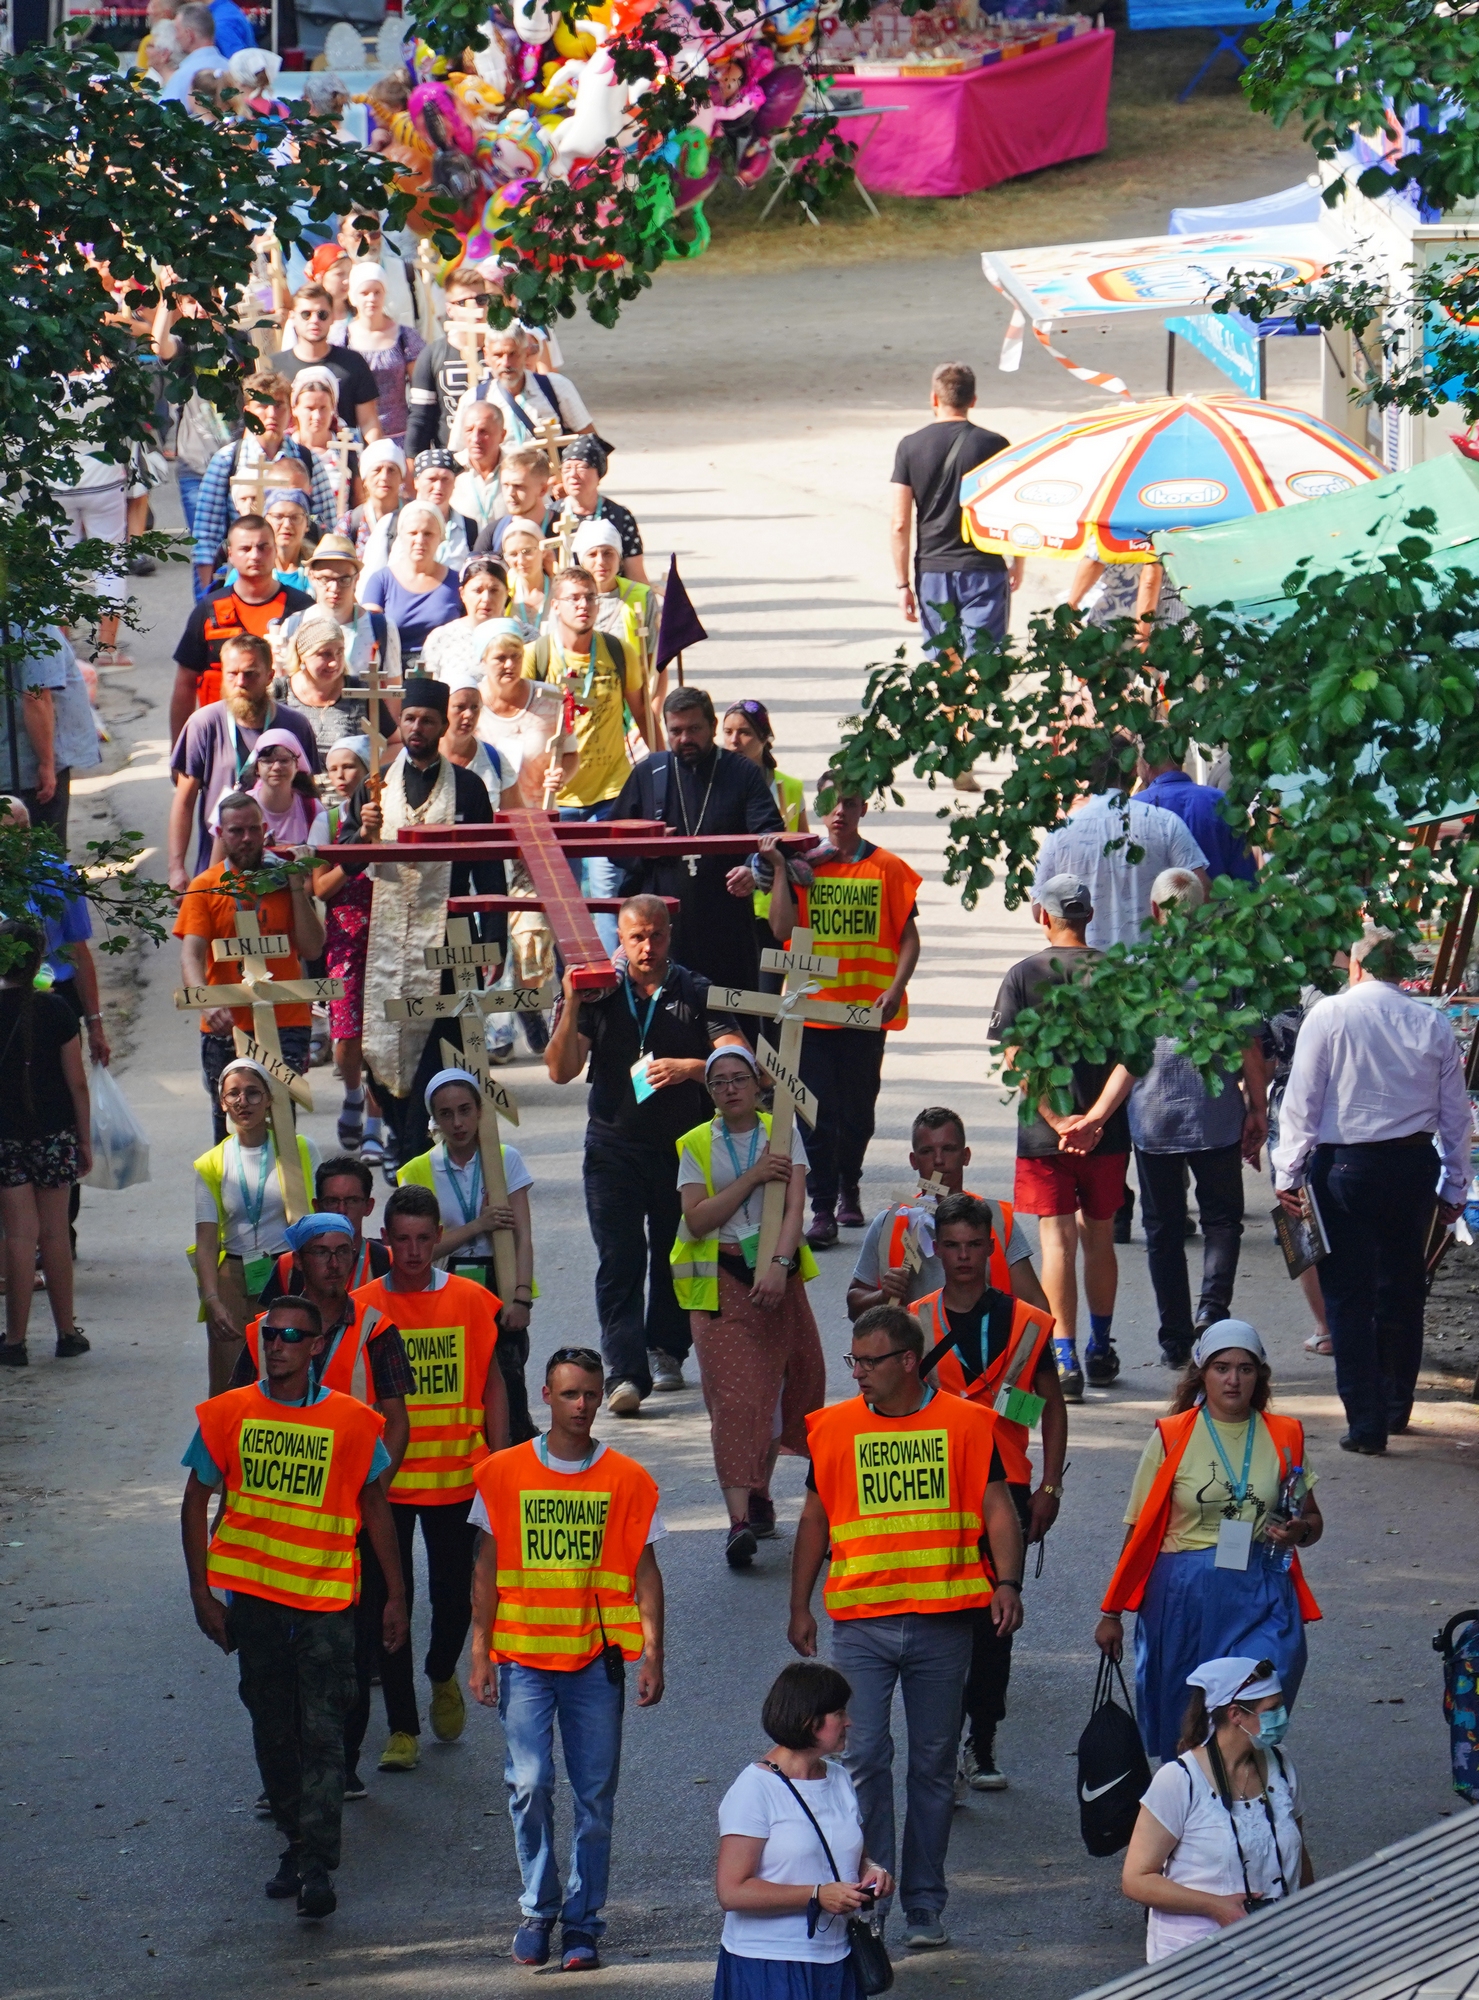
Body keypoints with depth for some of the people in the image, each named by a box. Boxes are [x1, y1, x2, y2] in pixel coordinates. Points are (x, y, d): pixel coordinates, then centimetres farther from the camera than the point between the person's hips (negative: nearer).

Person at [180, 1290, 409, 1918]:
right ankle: (296, 1845, 24)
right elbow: (196, 1500, 8)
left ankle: (317, 1867, -11)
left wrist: (395, 1597, 6)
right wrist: (201, 1591, 2)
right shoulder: (228, 1415, 1)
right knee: (272, 1730, 10)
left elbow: (374, 1507, 7)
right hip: (252, 1594, 3)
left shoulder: (351, 1423, -3)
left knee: (321, 1731, -9)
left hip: (326, 1599, -3)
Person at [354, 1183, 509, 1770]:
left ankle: (443, 1676, 35)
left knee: (455, 1591, 3)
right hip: (385, 1477, 0)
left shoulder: (470, 1301, 0)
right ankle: (402, 1728, 8)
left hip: (457, 1474, 0)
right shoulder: (362, 1307, -1)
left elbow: (492, 1385, 6)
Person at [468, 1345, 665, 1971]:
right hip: (522, 1656, 0)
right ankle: (537, 1909, 11)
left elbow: (644, 1572, 5)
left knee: (594, 1795, 2)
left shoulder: (627, 1480, 3)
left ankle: (583, 1923, 10)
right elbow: (487, 1569, 6)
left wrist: (652, 1652, -4)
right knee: (529, 1785, -6)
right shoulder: (502, 1474, 3)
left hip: (596, 1659, 0)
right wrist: (480, 1653, 1)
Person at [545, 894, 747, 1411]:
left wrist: (687, 1068, -24)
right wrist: (571, 1007, -16)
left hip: (682, 1145, 0)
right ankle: (625, 1373, -16)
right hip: (614, 1145, 0)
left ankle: (666, 1352, 27)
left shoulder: (696, 994, 2)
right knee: (619, 1261, -10)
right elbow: (561, 1071, -3)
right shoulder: (599, 994, 3)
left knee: (675, 1255, 8)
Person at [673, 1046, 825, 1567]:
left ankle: (759, 1493, 30)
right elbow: (697, 1220, -9)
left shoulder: (781, 1134, 2)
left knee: (773, 1384, 9)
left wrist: (778, 1264, -25)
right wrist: (751, 1178, -16)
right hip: (719, 1279, -2)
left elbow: (794, 1206, -10)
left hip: (777, 1275, 2)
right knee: (732, 1392, -13)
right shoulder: (697, 1145, 3)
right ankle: (740, 1519, -21)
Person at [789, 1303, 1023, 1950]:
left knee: (933, 1764, 7)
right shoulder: (835, 1428, 6)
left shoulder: (965, 1423, 1)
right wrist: (800, 1606, 12)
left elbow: (996, 1508, 0)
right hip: (859, 1623, 0)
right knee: (863, 1758, -7)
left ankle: (925, 1907, 15)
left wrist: (1007, 1583, -15)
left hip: (941, 1622, 0)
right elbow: (815, 1520, 14)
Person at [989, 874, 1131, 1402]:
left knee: (1057, 1240, -1)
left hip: (1044, 1136, -2)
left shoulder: (1023, 976, -3)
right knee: (1099, 1239, 16)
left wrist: (1058, 1121, -11)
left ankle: (1065, 1357, -10)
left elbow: (1016, 1060, -10)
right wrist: (1094, 1120, -15)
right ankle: (1100, 1352, 26)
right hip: (1106, 1136, 2)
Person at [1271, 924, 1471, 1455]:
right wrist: (1454, 1188, 17)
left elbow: (1301, 1101, -7)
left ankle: (1365, 1424, -2)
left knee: (1349, 1296, 1)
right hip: (1415, 1164, 3)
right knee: (1403, 1289, 18)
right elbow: (1456, 1115, 8)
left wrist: (1289, 1172, -1)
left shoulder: (1329, 1016, -6)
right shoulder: (1432, 1024, 3)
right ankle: (1397, 1406, 30)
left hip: (1346, 1167, -3)